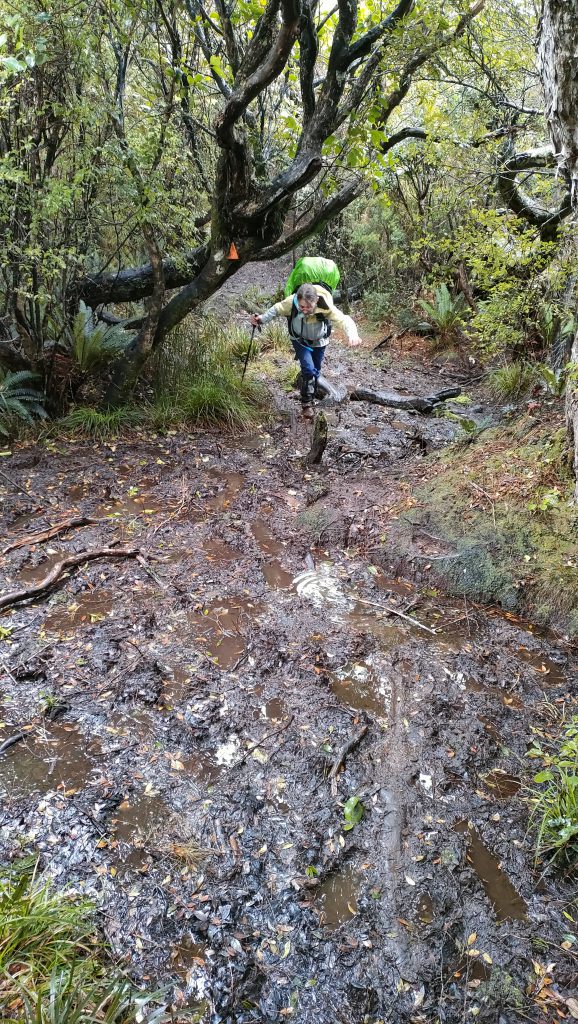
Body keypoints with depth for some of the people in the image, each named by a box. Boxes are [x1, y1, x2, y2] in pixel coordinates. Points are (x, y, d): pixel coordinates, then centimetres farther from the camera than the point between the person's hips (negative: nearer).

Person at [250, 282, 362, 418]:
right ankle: (307, 403, -1)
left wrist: (352, 334, -64)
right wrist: (262, 319, -28)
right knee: (308, 369, -18)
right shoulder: (291, 302, -32)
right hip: (299, 340, -1)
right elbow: (277, 310, -14)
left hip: (319, 342, 1)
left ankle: (311, 398, 42)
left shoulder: (326, 307, -37)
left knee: (315, 371, 16)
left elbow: (344, 319, -43)